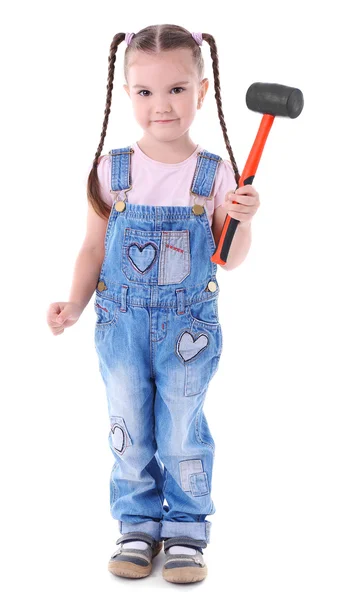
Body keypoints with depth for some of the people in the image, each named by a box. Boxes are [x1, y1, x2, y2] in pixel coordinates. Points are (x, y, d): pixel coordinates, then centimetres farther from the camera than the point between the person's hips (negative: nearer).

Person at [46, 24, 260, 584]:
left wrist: (242, 220, -19)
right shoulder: (112, 170, -4)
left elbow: (229, 260, -1)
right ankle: (139, 525, 29)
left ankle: (186, 530, 26)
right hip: (122, 324, 2)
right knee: (129, 434, 12)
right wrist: (74, 304, -9)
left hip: (188, 328, -1)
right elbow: (93, 247, 3)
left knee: (183, 434, 8)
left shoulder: (215, 173, -6)